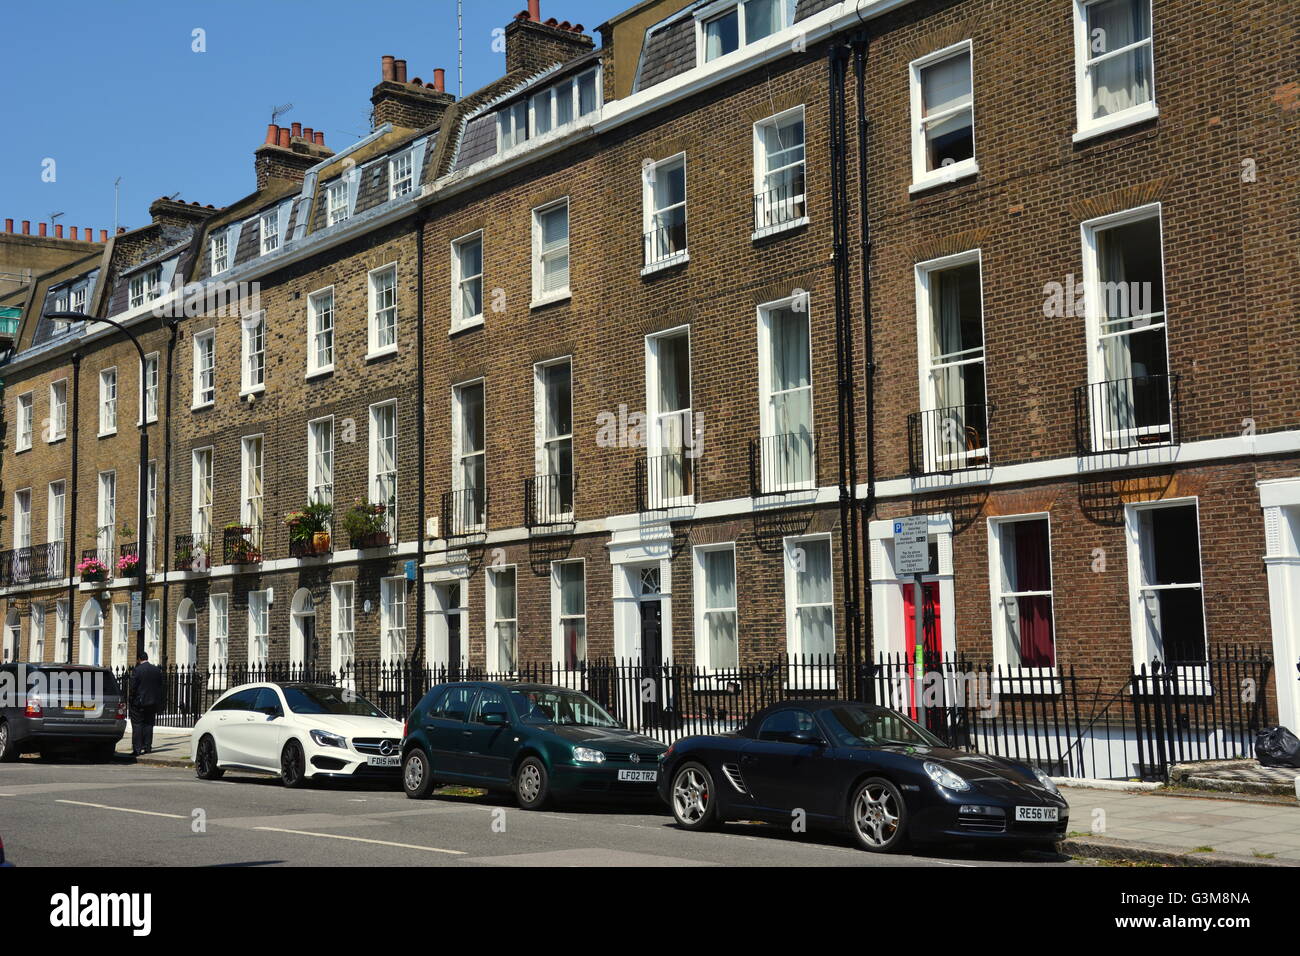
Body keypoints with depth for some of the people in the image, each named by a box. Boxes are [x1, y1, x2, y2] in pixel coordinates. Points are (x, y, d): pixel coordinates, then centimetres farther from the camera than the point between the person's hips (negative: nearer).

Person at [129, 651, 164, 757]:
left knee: (137, 725, -2)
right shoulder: (157, 670, 6)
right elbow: (160, 688, 11)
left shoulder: (137, 670, -10)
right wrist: (158, 704, 16)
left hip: (139, 702, -5)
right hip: (152, 703, 5)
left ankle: (137, 749, -6)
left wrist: (132, 701, -2)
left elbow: (133, 688, -12)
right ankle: (147, 747, 10)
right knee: (148, 725, 11)